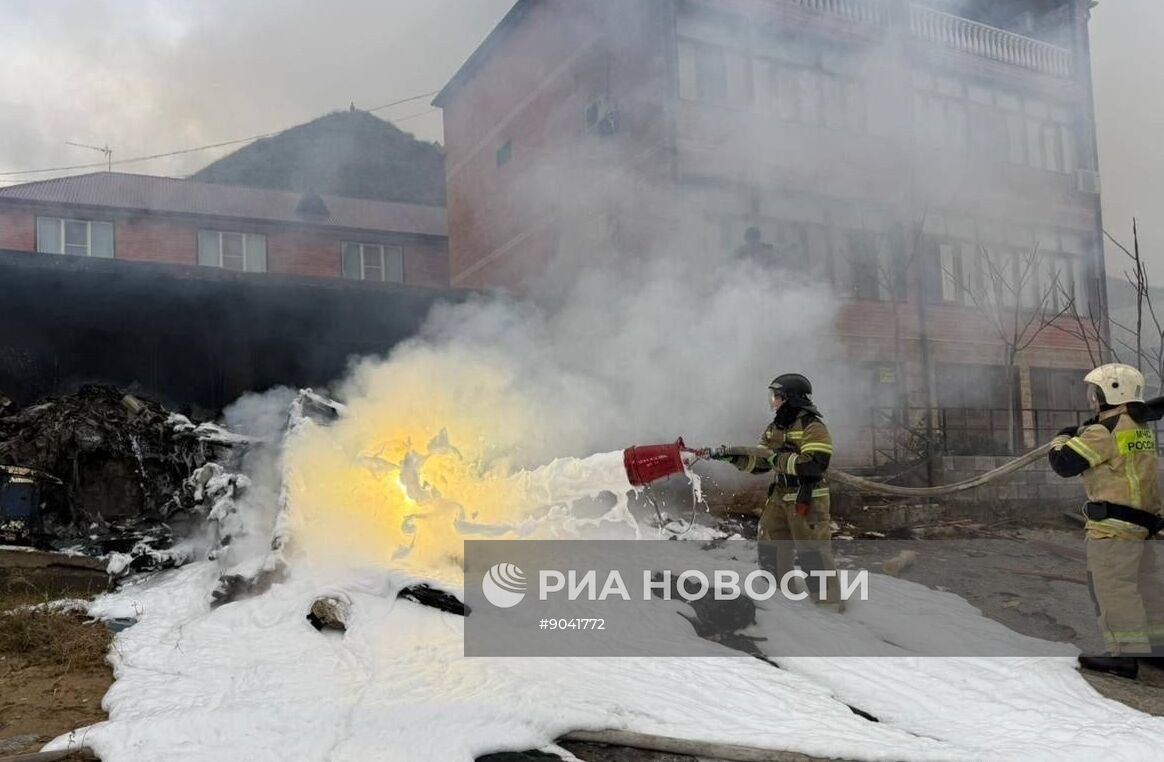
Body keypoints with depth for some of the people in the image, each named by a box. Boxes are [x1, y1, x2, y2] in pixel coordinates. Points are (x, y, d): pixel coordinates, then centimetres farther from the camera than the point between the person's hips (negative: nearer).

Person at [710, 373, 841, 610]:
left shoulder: (812, 426, -14)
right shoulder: (775, 428, 12)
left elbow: (816, 464, -26)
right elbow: (759, 463, 12)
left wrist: (778, 458, -22)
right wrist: (733, 456, -4)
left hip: (807, 499, -9)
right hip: (779, 497, 9)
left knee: (813, 554, -6)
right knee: (770, 550, 15)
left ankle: (828, 604, 4)